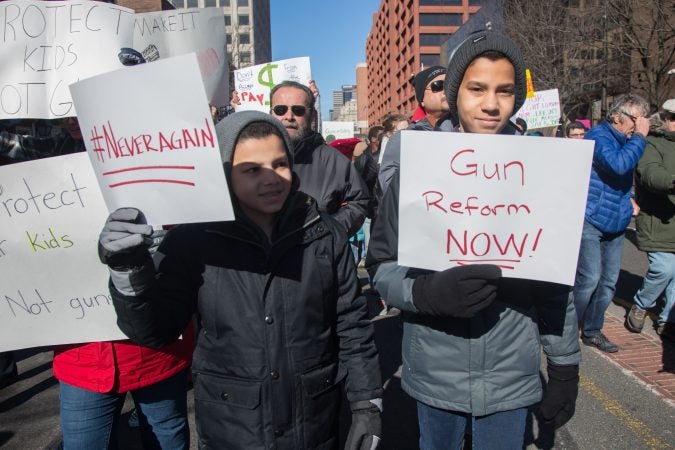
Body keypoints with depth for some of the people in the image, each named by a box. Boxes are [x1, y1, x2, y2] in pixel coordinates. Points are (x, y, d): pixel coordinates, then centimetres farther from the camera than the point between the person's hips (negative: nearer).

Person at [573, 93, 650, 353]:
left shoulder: (627, 140, 14)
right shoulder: (598, 135, -12)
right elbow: (619, 164, -29)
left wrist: (630, 198, 13)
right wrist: (640, 136, -17)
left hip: (615, 224, 8)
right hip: (589, 221, -8)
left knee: (608, 282, 10)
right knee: (589, 279, -10)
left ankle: (592, 331, 23)